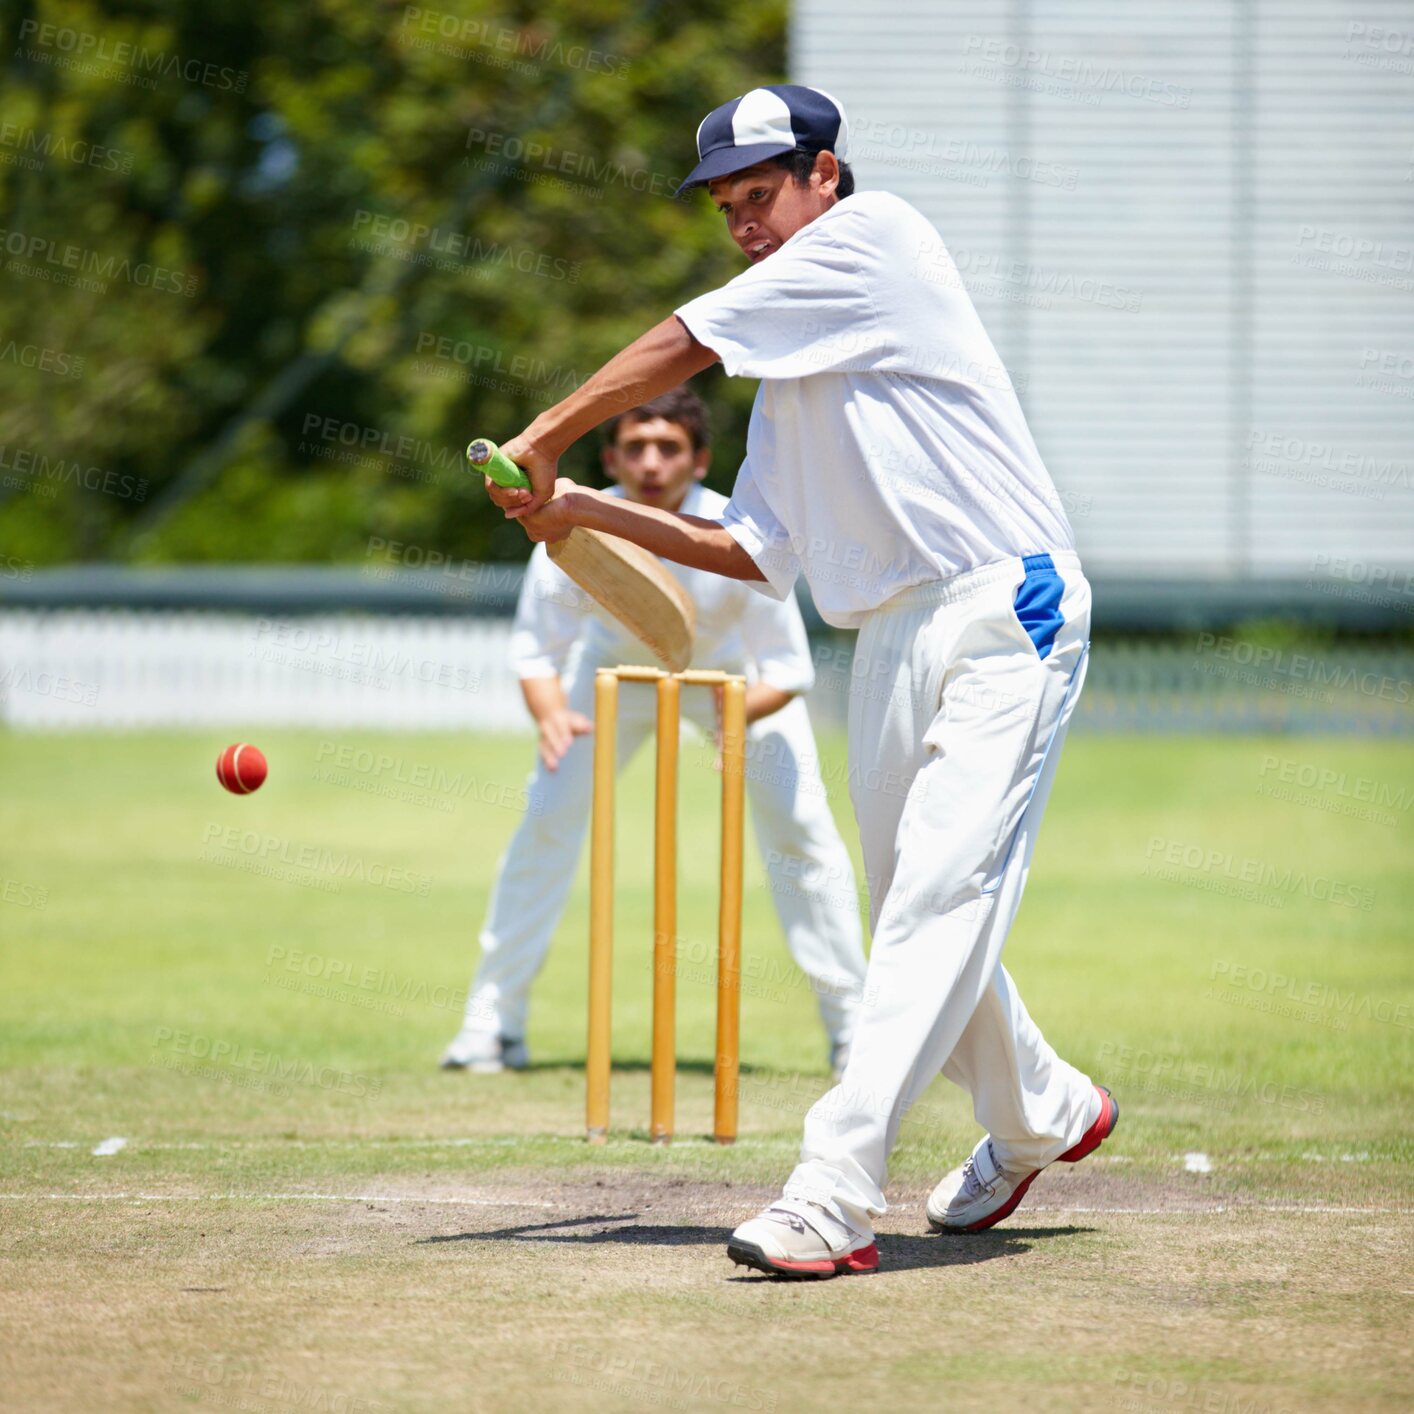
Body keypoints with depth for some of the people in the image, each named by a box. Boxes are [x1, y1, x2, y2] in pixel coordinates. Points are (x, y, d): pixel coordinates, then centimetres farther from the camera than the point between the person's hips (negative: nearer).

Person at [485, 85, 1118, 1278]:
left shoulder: (876, 233, -3)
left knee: (939, 900, -17)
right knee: (917, 915, 15)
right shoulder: (792, 366, 21)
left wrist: (540, 442, 3)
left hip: (1007, 611, -9)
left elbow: (681, 348, -6)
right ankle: (1040, 1115, 39)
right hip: (895, 639, 9)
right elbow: (754, 551, 21)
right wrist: (584, 510, 14)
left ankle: (833, 1196, -27)